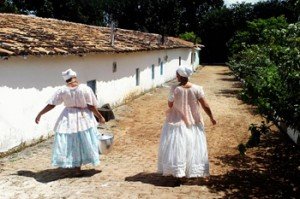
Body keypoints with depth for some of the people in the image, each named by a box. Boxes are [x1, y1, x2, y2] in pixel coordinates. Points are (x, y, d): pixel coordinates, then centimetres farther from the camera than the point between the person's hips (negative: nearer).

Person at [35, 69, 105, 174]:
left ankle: (77, 167, 18)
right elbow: (91, 106, -11)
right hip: (84, 117, -1)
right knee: (85, 141, 13)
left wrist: (39, 114, 5)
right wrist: (100, 117, 2)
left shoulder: (62, 90, -8)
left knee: (71, 142, 12)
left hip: (69, 118, 1)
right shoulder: (85, 89, -12)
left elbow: (51, 105, -5)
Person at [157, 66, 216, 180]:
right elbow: (205, 105, -7)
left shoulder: (175, 89, -16)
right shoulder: (197, 89, -10)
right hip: (193, 123, 3)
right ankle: (192, 171, 26)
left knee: (177, 147, 5)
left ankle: (179, 172, 4)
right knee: (192, 147, 16)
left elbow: (170, 104, -5)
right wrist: (212, 118, 5)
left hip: (177, 122, -2)